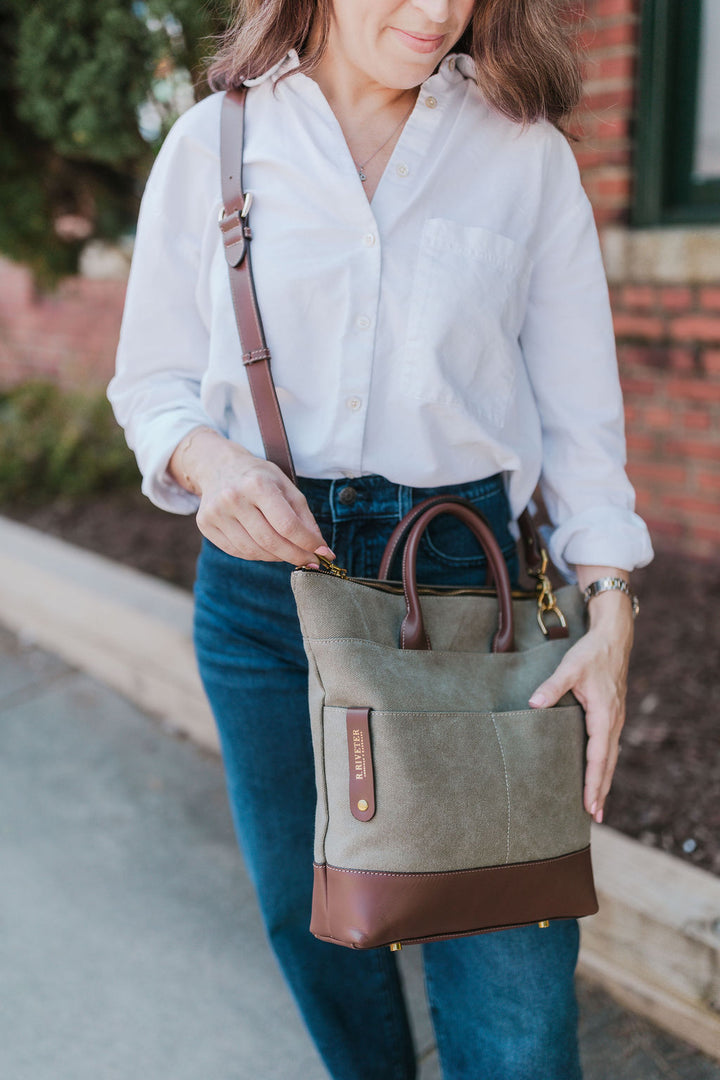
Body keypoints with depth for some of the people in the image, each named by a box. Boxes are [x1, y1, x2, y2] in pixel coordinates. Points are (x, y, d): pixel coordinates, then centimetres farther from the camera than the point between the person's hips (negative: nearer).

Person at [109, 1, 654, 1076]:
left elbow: (576, 401, 3)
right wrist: (210, 458, -17)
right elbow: (153, 382, 6)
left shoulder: (525, 149, 3)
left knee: (514, 977, -4)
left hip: (461, 573, -1)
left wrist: (611, 611, -6)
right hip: (265, 573, 1)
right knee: (314, 915, 15)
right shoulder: (214, 142, 3)